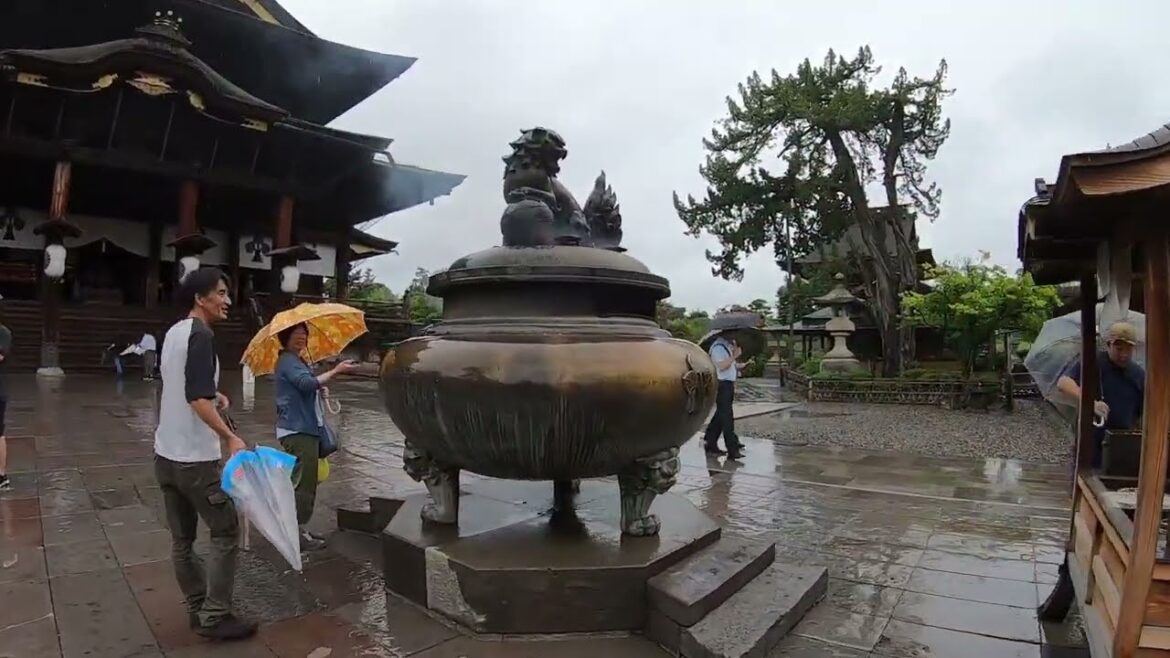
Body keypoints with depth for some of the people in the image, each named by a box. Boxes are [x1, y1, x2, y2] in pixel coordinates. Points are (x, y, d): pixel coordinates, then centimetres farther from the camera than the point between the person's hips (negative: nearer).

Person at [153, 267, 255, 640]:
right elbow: (197, 399, -26)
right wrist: (229, 437, -28)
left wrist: (214, 393, 16)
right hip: (194, 458, -9)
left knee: (182, 539, 14)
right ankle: (215, 617, 7)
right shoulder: (201, 335, -17)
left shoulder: (174, 332, 11)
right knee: (226, 533, 2)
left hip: (166, 454, 9)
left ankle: (197, 611, 25)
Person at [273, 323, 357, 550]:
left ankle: (299, 529, 25)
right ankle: (297, 533, -3)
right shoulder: (287, 361, -13)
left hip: (304, 429, 11)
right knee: (303, 483, -9)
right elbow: (308, 382, -30)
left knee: (305, 483, 16)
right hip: (298, 431, -11)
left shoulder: (296, 361, 19)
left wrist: (319, 391, 8)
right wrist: (335, 371, -29)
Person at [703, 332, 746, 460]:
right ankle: (732, 450, -7)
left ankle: (711, 444, 23)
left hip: (728, 384, 10)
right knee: (727, 417, -9)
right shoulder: (718, 347, -14)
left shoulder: (726, 346, 17)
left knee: (720, 416, 14)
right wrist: (734, 356, -25)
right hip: (722, 384, -10)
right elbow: (721, 366, -23)